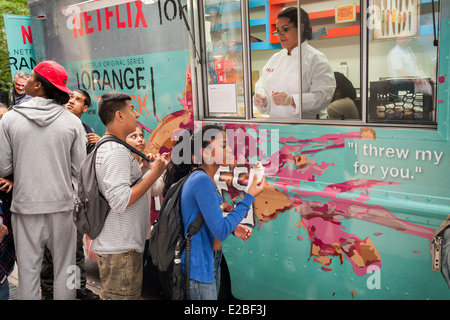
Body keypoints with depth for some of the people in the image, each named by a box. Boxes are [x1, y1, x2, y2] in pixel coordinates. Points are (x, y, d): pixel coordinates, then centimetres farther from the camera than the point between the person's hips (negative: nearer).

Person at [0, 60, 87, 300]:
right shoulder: (72, 121, -4)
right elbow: (79, 170, -3)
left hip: (25, 206, 0)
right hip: (61, 205, 0)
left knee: (28, 271, 12)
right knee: (64, 270, 11)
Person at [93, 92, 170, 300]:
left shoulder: (104, 147, 13)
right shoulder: (117, 151, -19)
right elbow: (120, 202, -26)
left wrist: (143, 167, 13)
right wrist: (154, 174, -20)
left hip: (117, 244, 10)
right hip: (120, 250, -10)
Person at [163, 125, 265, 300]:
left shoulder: (206, 179, 6)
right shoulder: (201, 181, -24)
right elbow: (221, 231, -26)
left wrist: (233, 228, -1)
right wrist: (249, 197, -21)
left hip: (211, 261, 10)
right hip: (199, 267, -10)